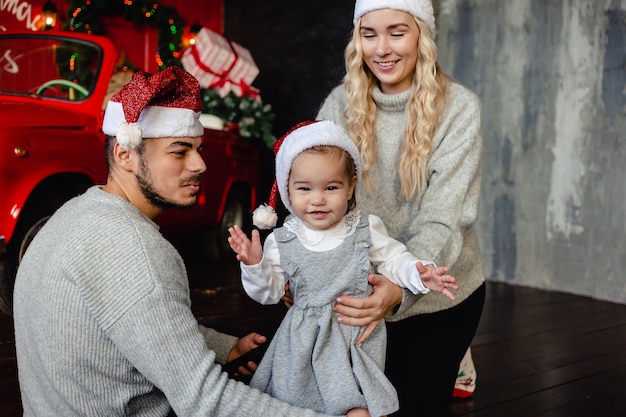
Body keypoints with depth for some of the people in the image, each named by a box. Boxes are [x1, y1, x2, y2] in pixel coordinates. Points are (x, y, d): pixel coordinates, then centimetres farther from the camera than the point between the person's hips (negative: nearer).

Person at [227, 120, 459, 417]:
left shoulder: (366, 229, -4)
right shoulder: (281, 241, -3)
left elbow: (392, 259, 5)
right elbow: (268, 292, 1)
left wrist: (418, 274, -13)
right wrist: (254, 265, -15)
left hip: (359, 337, -1)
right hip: (305, 342, 1)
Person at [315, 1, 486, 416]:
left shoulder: (459, 109, -15)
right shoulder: (341, 104, -6)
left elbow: (442, 219, -23)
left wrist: (401, 287, -41)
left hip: (441, 299, -2)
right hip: (363, 294, 3)